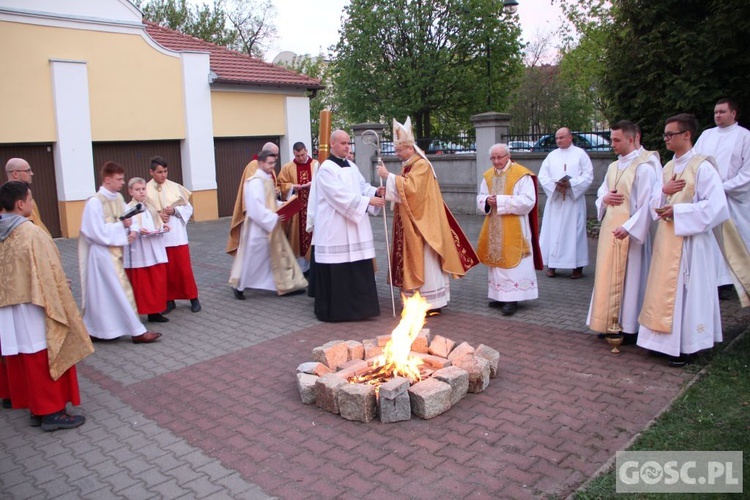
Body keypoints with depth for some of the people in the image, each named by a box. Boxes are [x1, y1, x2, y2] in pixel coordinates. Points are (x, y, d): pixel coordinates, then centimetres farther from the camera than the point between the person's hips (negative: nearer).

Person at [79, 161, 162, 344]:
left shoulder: (118, 198, 7)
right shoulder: (95, 202, -17)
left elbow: (128, 218, 12)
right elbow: (99, 233, -21)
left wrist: (133, 231, -9)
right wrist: (122, 225, -17)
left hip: (115, 252, 8)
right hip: (103, 254, -8)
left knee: (103, 294, 15)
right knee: (122, 291, -4)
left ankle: (97, 330, 26)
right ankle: (137, 332, 3)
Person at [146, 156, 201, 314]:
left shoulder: (175, 187, 1)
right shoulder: (146, 190, -2)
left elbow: (188, 208, 5)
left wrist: (175, 211, -11)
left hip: (177, 234, 0)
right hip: (158, 236, 0)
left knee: (184, 267, 3)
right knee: (165, 269, 7)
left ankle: (193, 298, 14)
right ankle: (169, 299, 19)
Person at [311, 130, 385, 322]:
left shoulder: (352, 166, 16)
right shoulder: (326, 169, -10)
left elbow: (362, 186, 13)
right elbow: (340, 195, -19)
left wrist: (376, 192, -9)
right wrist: (368, 201, -21)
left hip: (353, 228, 8)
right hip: (335, 229, -8)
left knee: (358, 269, 8)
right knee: (337, 271, -5)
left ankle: (356, 306, 18)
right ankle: (335, 310, 6)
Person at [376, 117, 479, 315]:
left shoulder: (421, 164, -13)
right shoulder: (408, 165, 15)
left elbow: (411, 187, -27)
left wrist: (388, 176, -23)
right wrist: (387, 191, 6)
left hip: (422, 222, -9)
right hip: (411, 223, 9)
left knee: (425, 260, -6)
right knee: (414, 260, 11)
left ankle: (431, 303, -1)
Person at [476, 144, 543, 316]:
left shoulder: (521, 175, -11)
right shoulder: (488, 176, 10)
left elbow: (528, 201, -18)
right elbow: (480, 198, 14)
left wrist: (500, 201, -21)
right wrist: (487, 201, -10)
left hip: (514, 229, -6)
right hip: (494, 228, 6)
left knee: (512, 262, -5)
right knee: (496, 259, 10)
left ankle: (512, 298, -1)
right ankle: (499, 295, 20)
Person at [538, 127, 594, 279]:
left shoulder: (580, 154, 2)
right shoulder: (551, 155, 10)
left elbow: (588, 176, -4)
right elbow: (542, 176, 4)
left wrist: (570, 184, -18)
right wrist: (555, 185, -14)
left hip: (574, 200, -3)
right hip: (555, 199, 3)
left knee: (575, 231, -1)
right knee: (553, 231, 2)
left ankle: (578, 266, 5)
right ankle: (551, 265, 8)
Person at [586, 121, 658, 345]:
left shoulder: (643, 168, -10)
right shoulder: (613, 167, 14)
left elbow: (646, 204, -16)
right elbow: (600, 194, 20)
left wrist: (628, 227, -23)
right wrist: (604, 198, -3)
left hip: (630, 232, -7)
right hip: (609, 229, 8)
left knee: (628, 277, -1)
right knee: (608, 276, 11)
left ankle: (629, 327, 9)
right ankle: (610, 323, 22)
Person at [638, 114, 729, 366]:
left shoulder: (702, 166, -11)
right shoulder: (668, 167, 12)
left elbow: (716, 205, -17)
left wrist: (678, 211, -17)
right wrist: (662, 192, -7)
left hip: (689, 239, -7)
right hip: (666, 238, 7)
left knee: (685, 290, -1)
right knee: (663, 288, 10)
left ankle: (684, 345, 10)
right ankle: (666, 338, 21)